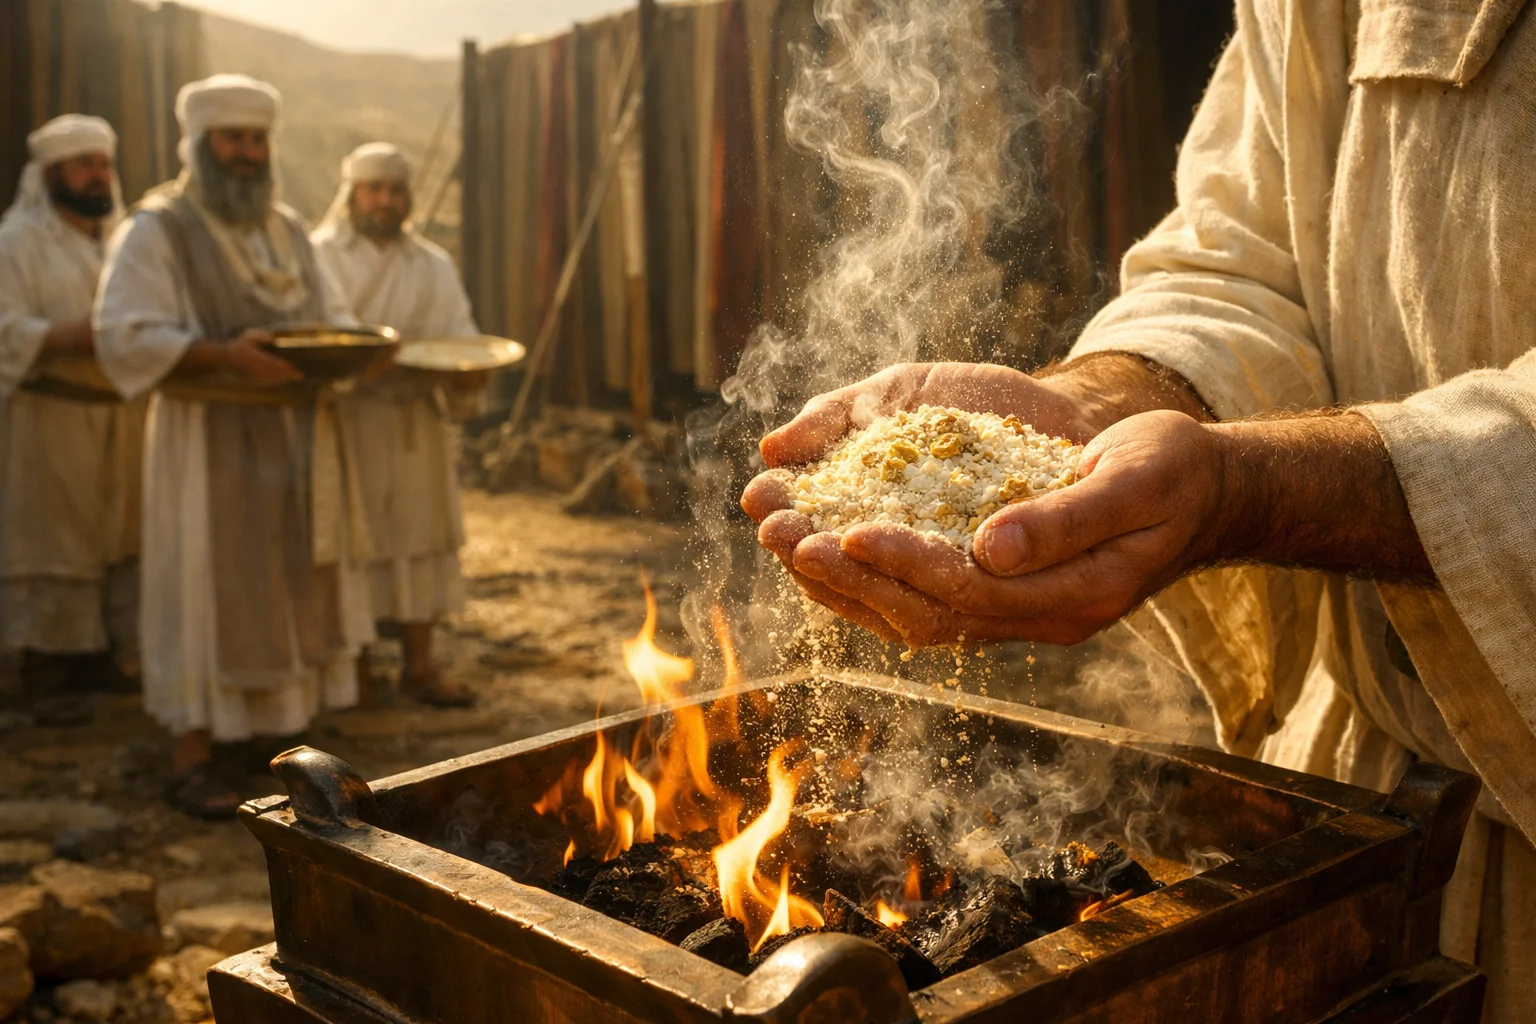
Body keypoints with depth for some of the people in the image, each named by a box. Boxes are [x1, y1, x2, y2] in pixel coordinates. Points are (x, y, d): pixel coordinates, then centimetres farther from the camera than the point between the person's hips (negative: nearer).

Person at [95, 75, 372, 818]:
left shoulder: (288, 229, 15)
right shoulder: (157, 230, -6)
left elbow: (332, 313, 19)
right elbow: (123, 335, -15)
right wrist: (224, 355, -26)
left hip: (298, 441, 7)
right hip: (210, 444, -6)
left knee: (294, 587, 10)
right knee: (205, 594, -4)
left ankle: (285, 725, 24)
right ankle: (191, 758, 4)